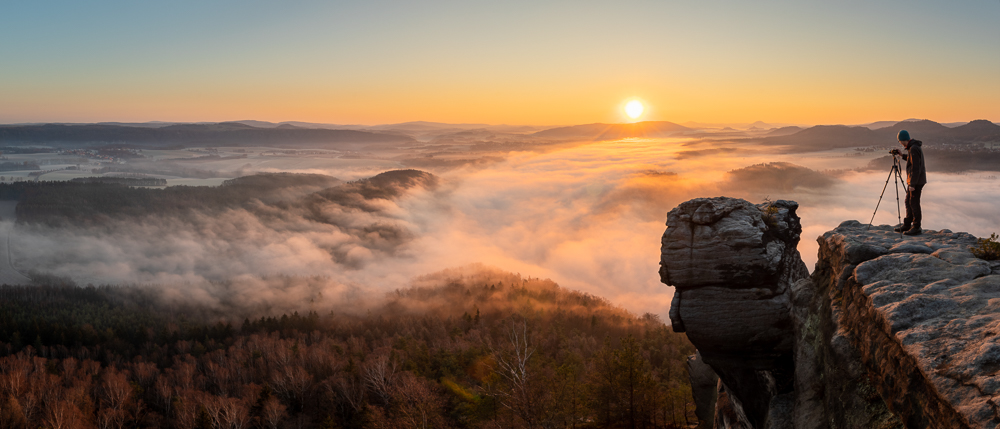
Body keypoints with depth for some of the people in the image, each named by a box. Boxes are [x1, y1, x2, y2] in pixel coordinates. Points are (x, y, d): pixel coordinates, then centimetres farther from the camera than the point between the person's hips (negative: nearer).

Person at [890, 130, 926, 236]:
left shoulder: (914, 149, -21)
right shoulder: (913, 147, 10)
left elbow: (915, 168, -24)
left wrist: (912, 184, -23)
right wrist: (902, 155, 20)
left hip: (916, 181, -10)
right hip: (913, 180, 10)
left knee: (914, 203, -4)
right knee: (908, 202, 15)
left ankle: (916, 228, 2)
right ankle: (907, 225, 23)